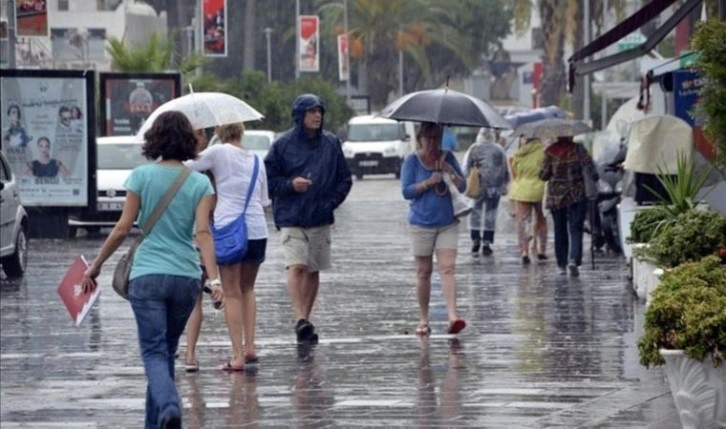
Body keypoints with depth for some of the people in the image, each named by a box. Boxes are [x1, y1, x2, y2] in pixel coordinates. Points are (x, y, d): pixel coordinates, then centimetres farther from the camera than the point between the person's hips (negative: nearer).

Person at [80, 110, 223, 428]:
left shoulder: (141, 176, -1)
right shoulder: (200, 183, 4)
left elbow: (123, 228, -2)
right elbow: (203, 232, -7)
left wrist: (96, 265, 7)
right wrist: (214, 278, -13)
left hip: (147, 275, -3)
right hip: (186, 277, 3)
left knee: (154, 352, -6)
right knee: (167, 351, 17)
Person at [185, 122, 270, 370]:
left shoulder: (218, 152, -2)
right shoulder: (256, 161, 13)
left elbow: (185, 169, 1)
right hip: (257, 230, 4)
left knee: (232, 294, 0)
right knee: (247, 289, 19)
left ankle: (238, 355, -6)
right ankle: (250, 347, 9)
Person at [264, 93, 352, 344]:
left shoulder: (331, 143, 6)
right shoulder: (284, 144, -2)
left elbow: (344, 179, 12)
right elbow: (268, 178, 1)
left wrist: (331, 202, -1)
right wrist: (290, 184, -15)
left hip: (321, 219, 4)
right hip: (291, 218, -4)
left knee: (313, 271, 8)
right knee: (296, 267, -17)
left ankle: (305, 319, 17)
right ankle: (300, 319, -25)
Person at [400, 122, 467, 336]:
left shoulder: (447, 158, 6)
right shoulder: (412, 161, 0)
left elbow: (463, 187, 4)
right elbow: (406, 191, -6)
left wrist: (451, 172, -14)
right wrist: (429, 182, -17)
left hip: (447, 224, 1)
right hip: (421, 223, -1)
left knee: (447, 268, -12)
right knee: (424, 272, 4)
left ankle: (452, 315, -23)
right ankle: (423, 320, 12)